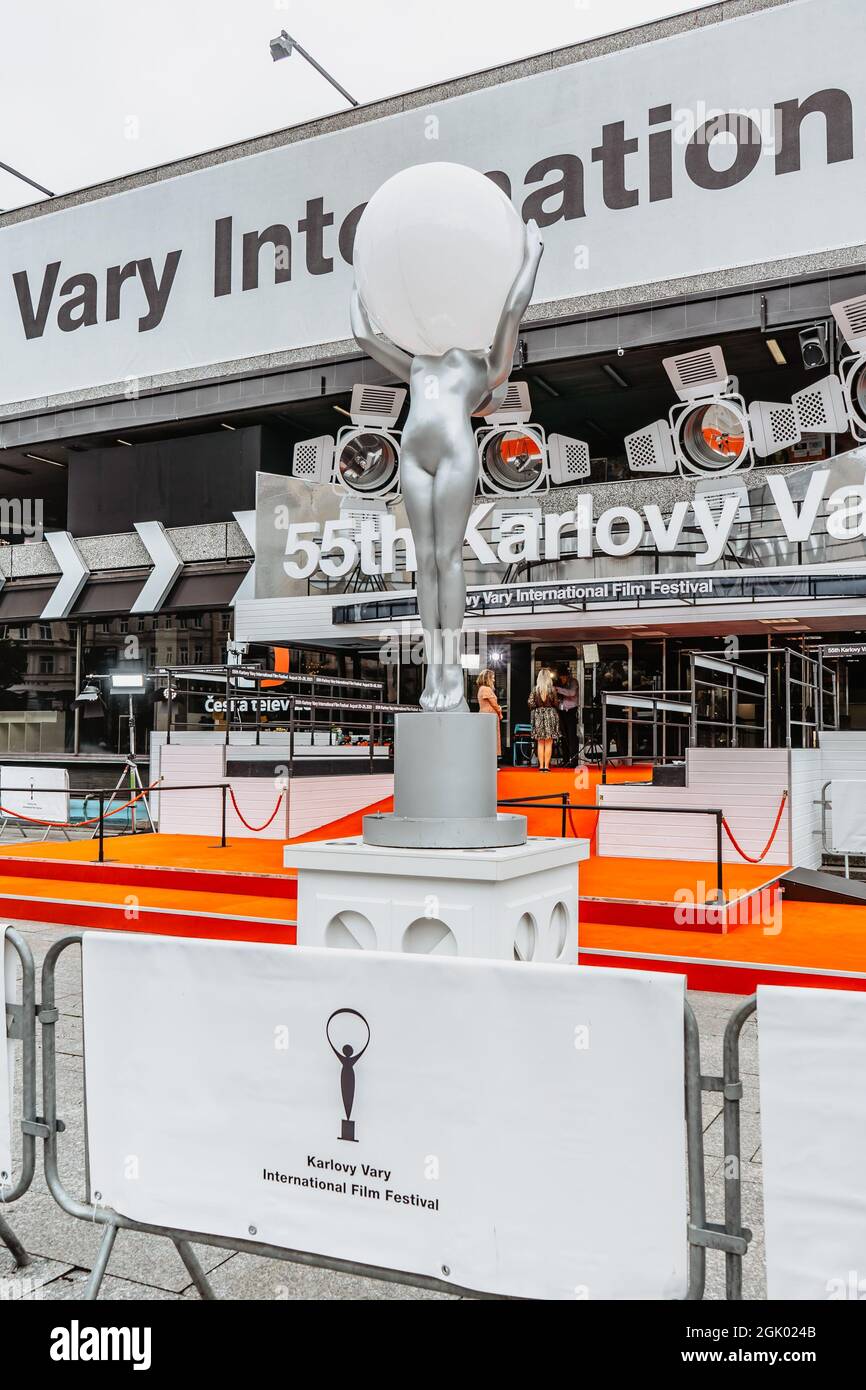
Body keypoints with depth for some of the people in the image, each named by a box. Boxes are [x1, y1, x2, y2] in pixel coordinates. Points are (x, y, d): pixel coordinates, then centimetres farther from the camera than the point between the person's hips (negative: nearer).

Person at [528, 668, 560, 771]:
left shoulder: (536, 689, -3)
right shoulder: (552, 689, -8)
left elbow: (531, 703, -5)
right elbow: (556, 703, -7)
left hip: (538, 715, 2)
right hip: (550, 715, -2)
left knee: (540, 743, 8)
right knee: (548, 743, 3)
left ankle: (541, 766, 6)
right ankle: (546, 766, 0)